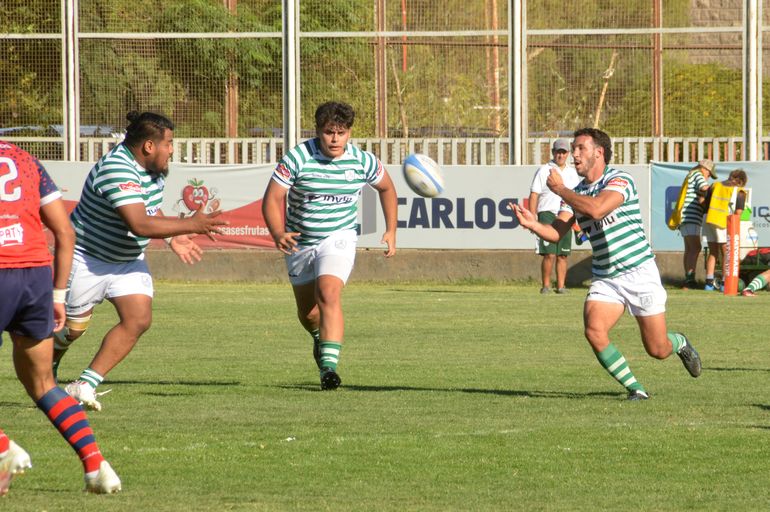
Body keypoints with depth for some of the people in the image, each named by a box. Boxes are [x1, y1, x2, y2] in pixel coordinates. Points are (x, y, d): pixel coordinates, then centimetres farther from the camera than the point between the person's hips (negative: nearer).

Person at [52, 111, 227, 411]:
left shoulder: (154, 168, 0)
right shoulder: (116, 170, -31)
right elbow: (140, 224, -38)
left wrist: (172, 237, 10)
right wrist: (191, 225, -32)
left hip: (129, 261, 8)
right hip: (87, 259, -8)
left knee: (139, 320, -10)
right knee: (72, 327, 3)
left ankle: (85, 385, -6)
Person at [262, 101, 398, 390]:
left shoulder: (363, 161, -8)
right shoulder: (298, 158, -16)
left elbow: (386, 187, 14)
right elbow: (272, 198, -17)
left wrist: (391, 231, 10)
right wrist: (278, 233, -35)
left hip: (338, 239, -1)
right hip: (299, 244, 1)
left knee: (329, 296, -26)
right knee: (307, 312, 13)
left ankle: (328, 366, -32)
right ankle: (321, 338, 49)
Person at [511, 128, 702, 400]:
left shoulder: (620, 180, -13)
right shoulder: (575, 193, 7)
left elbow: (596, 209, -31)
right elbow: (556, 232, -4)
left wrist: (560, 189, -20)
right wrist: (532, 224, -24)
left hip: (639, 273, -5)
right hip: (605, 280, 5)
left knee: (657, 350, 0)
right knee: (594, 331, -21)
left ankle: (680, 343, 39)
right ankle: (635, 389, -7)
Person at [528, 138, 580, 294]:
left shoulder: (572, 172, 16)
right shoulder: (544, 170, 3)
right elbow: (534, 195, -1)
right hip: (547, 213, -4)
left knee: (563, 255, 3)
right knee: (549, 254, -12)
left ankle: (561, 286, 7)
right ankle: (546, 285, -5)